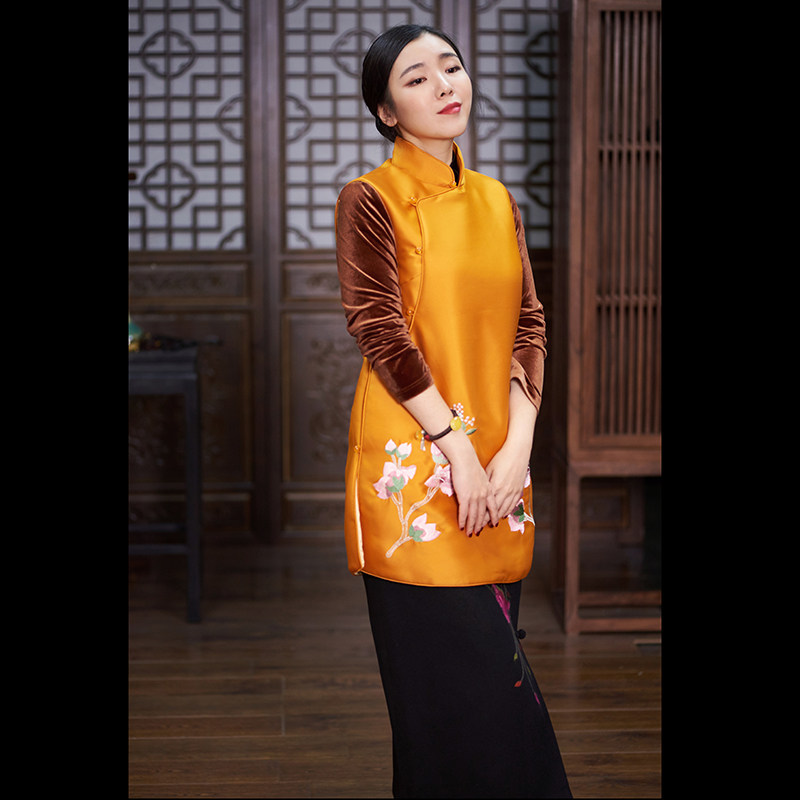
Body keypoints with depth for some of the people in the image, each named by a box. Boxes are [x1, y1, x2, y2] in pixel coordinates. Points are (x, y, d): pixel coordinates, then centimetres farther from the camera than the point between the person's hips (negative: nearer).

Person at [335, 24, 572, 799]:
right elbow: (382, 334, -11)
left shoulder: (498, 202, 13)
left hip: (499, 464, 5)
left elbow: (528, 327, 8)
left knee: (490, 666, 9)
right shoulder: (368, 200, -3)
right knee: (456, 674, -5)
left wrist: (517, 446, -4)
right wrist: (459, 449, -14)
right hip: (415, 464, -5)